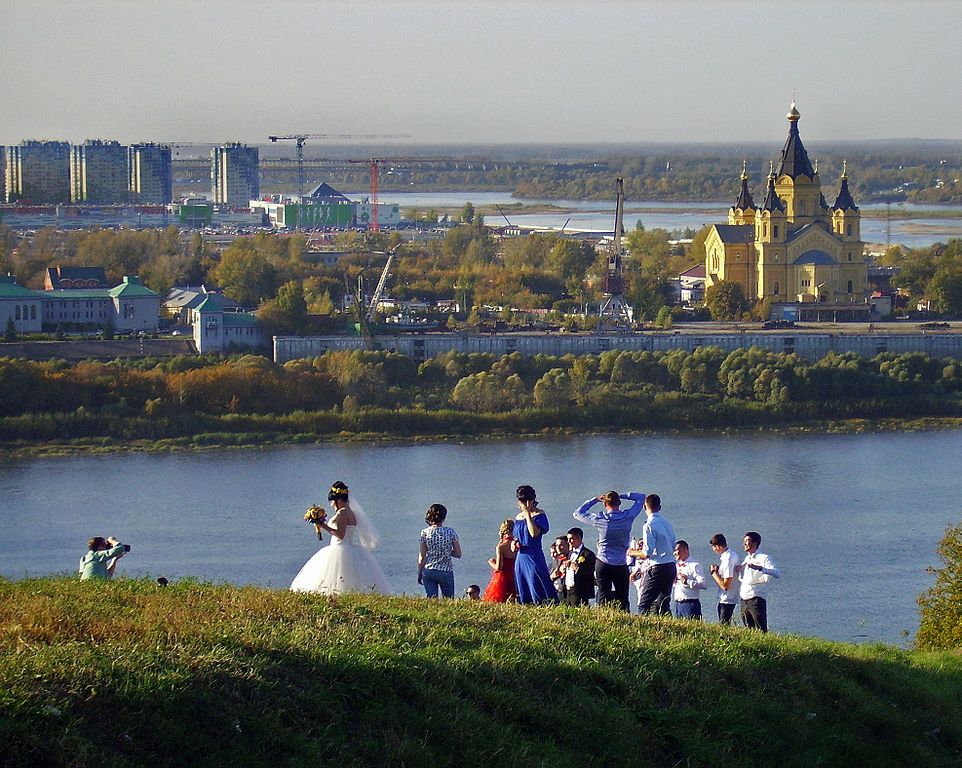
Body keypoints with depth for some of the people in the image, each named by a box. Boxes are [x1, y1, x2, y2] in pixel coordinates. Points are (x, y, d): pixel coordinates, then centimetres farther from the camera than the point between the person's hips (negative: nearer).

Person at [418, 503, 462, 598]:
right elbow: (458, 554, 0)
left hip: (428, 571, 1)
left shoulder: (425, 533, -4)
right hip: (446, 572, -1)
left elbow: (422, 556, -1)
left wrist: (419, 574, 9)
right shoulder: (450, 532, -6)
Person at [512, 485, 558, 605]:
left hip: (534, 557, -7)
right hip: (520, 558, 7)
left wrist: (528, 514, -15)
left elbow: (534, 533, -20)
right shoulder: (519, 517, 14)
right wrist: (514, 544, 3)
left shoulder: (539, 515, -5)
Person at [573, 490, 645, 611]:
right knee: (623, 599, 8)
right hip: (622, 565, 1)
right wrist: (621, 496, 7)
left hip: (603, 563, -1)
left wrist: (595, 500, 10)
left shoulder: (600, 518, -8)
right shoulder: (628, 516, -6)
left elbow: (578, 513, 7)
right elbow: (641, 497, 9)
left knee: (603, 597, 1)